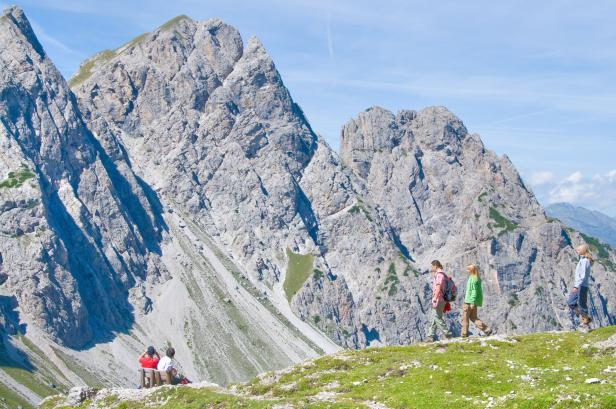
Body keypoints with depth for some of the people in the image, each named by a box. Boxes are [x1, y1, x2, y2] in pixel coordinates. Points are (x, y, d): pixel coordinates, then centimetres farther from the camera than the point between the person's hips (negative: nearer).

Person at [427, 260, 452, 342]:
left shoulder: (439, 274, -13)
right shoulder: (441, 274, 19)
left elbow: (438, 287, -23)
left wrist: (434, 298, -27)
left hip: (438, 299, -10)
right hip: (439, 300, 10)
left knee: (437, 317, -9)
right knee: (433, 318, 10)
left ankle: (447, 334, -8)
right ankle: (431, 336, 12)